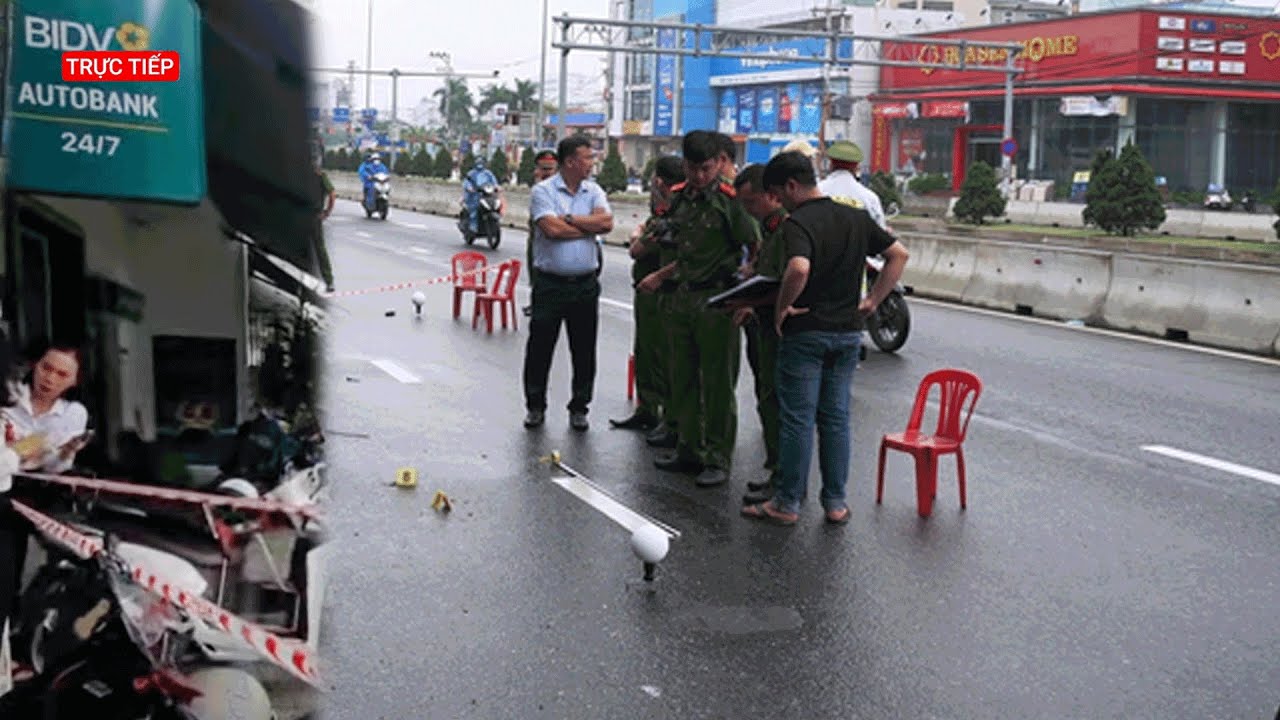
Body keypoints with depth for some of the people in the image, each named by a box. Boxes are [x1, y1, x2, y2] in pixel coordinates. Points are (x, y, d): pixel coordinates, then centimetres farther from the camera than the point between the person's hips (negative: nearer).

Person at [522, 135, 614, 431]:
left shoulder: (594, 191, 8)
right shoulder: (544, 191, -4)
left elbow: (607, 222, -10)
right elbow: (552, 229, -19)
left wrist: (569, 219, -13)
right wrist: (589, 226, -8)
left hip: (585, 284, 3)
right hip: (550, 283, -3)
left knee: (584, 350, 7)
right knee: (539, 347, 5)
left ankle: (579, 408, 20)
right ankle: (535, 407, 19)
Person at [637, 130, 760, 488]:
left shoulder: (728, 201, -11)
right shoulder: (681, 199, 11)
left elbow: (756, 250, -9)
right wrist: (660, 276, 23)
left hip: (716, 300, -7)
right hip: (684, 296, 8)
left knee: (718, 384, 0)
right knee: (684, 379, 13)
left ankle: (718, 460, 8)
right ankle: (690, 451, 24)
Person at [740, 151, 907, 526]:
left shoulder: (798, 223, -15)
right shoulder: (857, 218, 7)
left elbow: (799, 269, -33)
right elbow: (899, 254, 12)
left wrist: (781, 308, -17)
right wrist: (870, 302, 10)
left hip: (806, 332, -6)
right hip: (848, 331, 6)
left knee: (797, 419, 1)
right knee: (836, 418, 12)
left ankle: (787, 503, 9)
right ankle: (835, 502, 16)